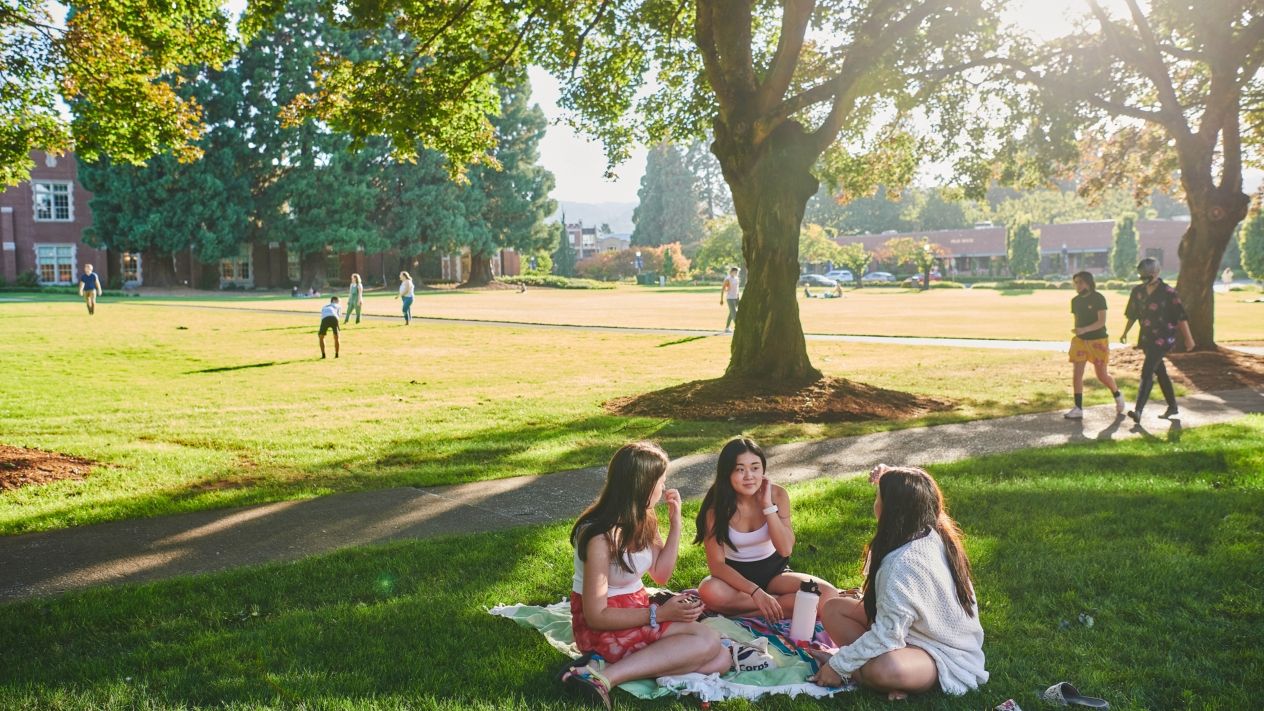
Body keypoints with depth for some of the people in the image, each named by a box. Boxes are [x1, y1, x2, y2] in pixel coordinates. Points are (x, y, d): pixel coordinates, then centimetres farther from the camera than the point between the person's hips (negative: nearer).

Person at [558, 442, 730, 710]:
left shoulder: (642, 520, 2)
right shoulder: (601, 537, -22)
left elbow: (661, 574, 9)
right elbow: (596, 616, -21)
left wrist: (675, 522, -1)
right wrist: (660, 614, -25)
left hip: (636, 612, 9)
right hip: (601, 629, -9)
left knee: (720, 660, -9)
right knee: (706, 641, -22)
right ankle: (605, 676, -24)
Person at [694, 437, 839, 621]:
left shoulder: (777, 494, -11)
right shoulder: (716, 506, -17)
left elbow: (786, 549, -17)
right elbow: (716, 564, -21)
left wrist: (768, 505, -23)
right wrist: (755, 592, -33)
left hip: (773, 571, 2)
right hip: (736, 575, -2)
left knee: (828, 595, -24)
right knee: (709, 592, -38)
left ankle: (743, 613, -21)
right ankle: (786, 602, -21)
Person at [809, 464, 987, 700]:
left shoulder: (903, 564, -32)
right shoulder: (931, 534, -6)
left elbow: (887, 636, -28)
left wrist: (839, 665, -18)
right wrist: (889, 482, 6)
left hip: (944, 657, -10)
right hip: (923, 629, 10)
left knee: (883, 670, -41)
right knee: (833, 609, -1)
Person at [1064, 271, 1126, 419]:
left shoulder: (1098, 298, -12)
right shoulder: (1075, 301, 6)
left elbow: (1101, 321, -18)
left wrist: (1084, 329, -32)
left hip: (1098, 340, -5)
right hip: (1080, 340, 5)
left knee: (1102, 375, 3)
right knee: (1076, 374, -5)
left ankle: (1118, 396, 32)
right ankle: (1078, 409, -3)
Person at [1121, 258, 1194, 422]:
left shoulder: (1168, 293, -11)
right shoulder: (1138, 291, 6)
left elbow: (1181, 316, -7)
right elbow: (1132, 314, 19)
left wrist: (1188, 338, -5)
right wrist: (1125, 332, 20)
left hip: (1163, 339, -7)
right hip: (1147, 338, 7)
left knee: (1147, 373, -17)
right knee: (1160, 372, 16)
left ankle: (1138, 411, -24)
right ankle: (1173, 408, 30)